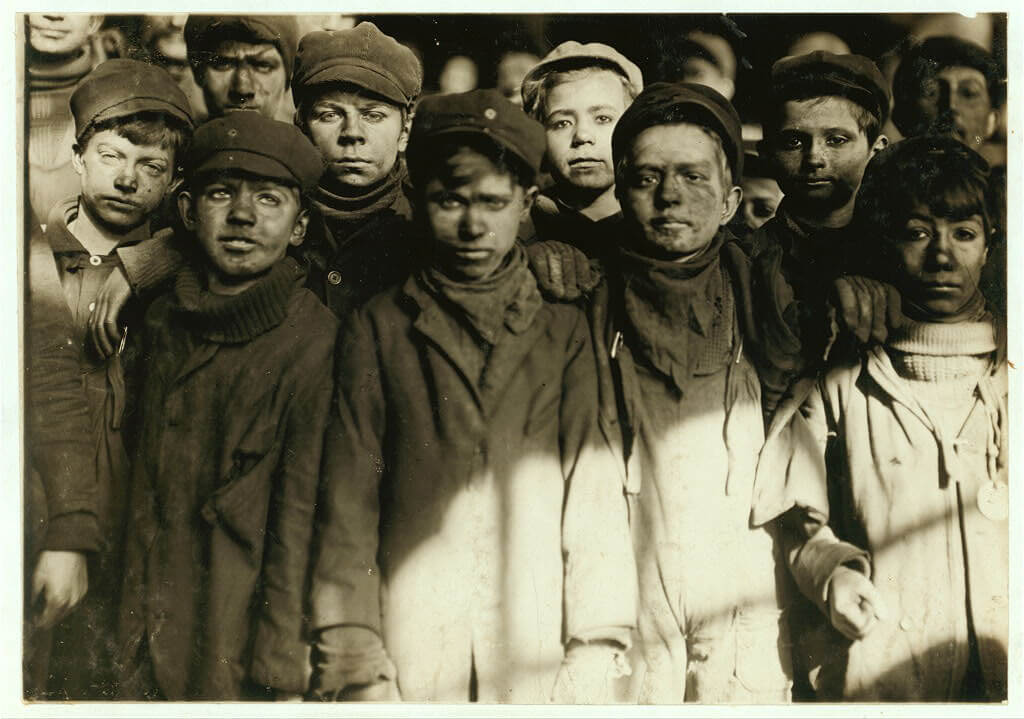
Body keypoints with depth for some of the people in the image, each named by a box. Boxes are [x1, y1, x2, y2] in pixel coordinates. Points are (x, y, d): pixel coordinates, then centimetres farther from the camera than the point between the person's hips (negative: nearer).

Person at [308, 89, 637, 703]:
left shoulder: (566, 331, 8)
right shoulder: (378, 329, 7)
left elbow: (596, 493, 2)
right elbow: (348, 504, 3)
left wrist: (596, 658, -5)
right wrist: (357, 669, -4)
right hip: (409, 660, 0)